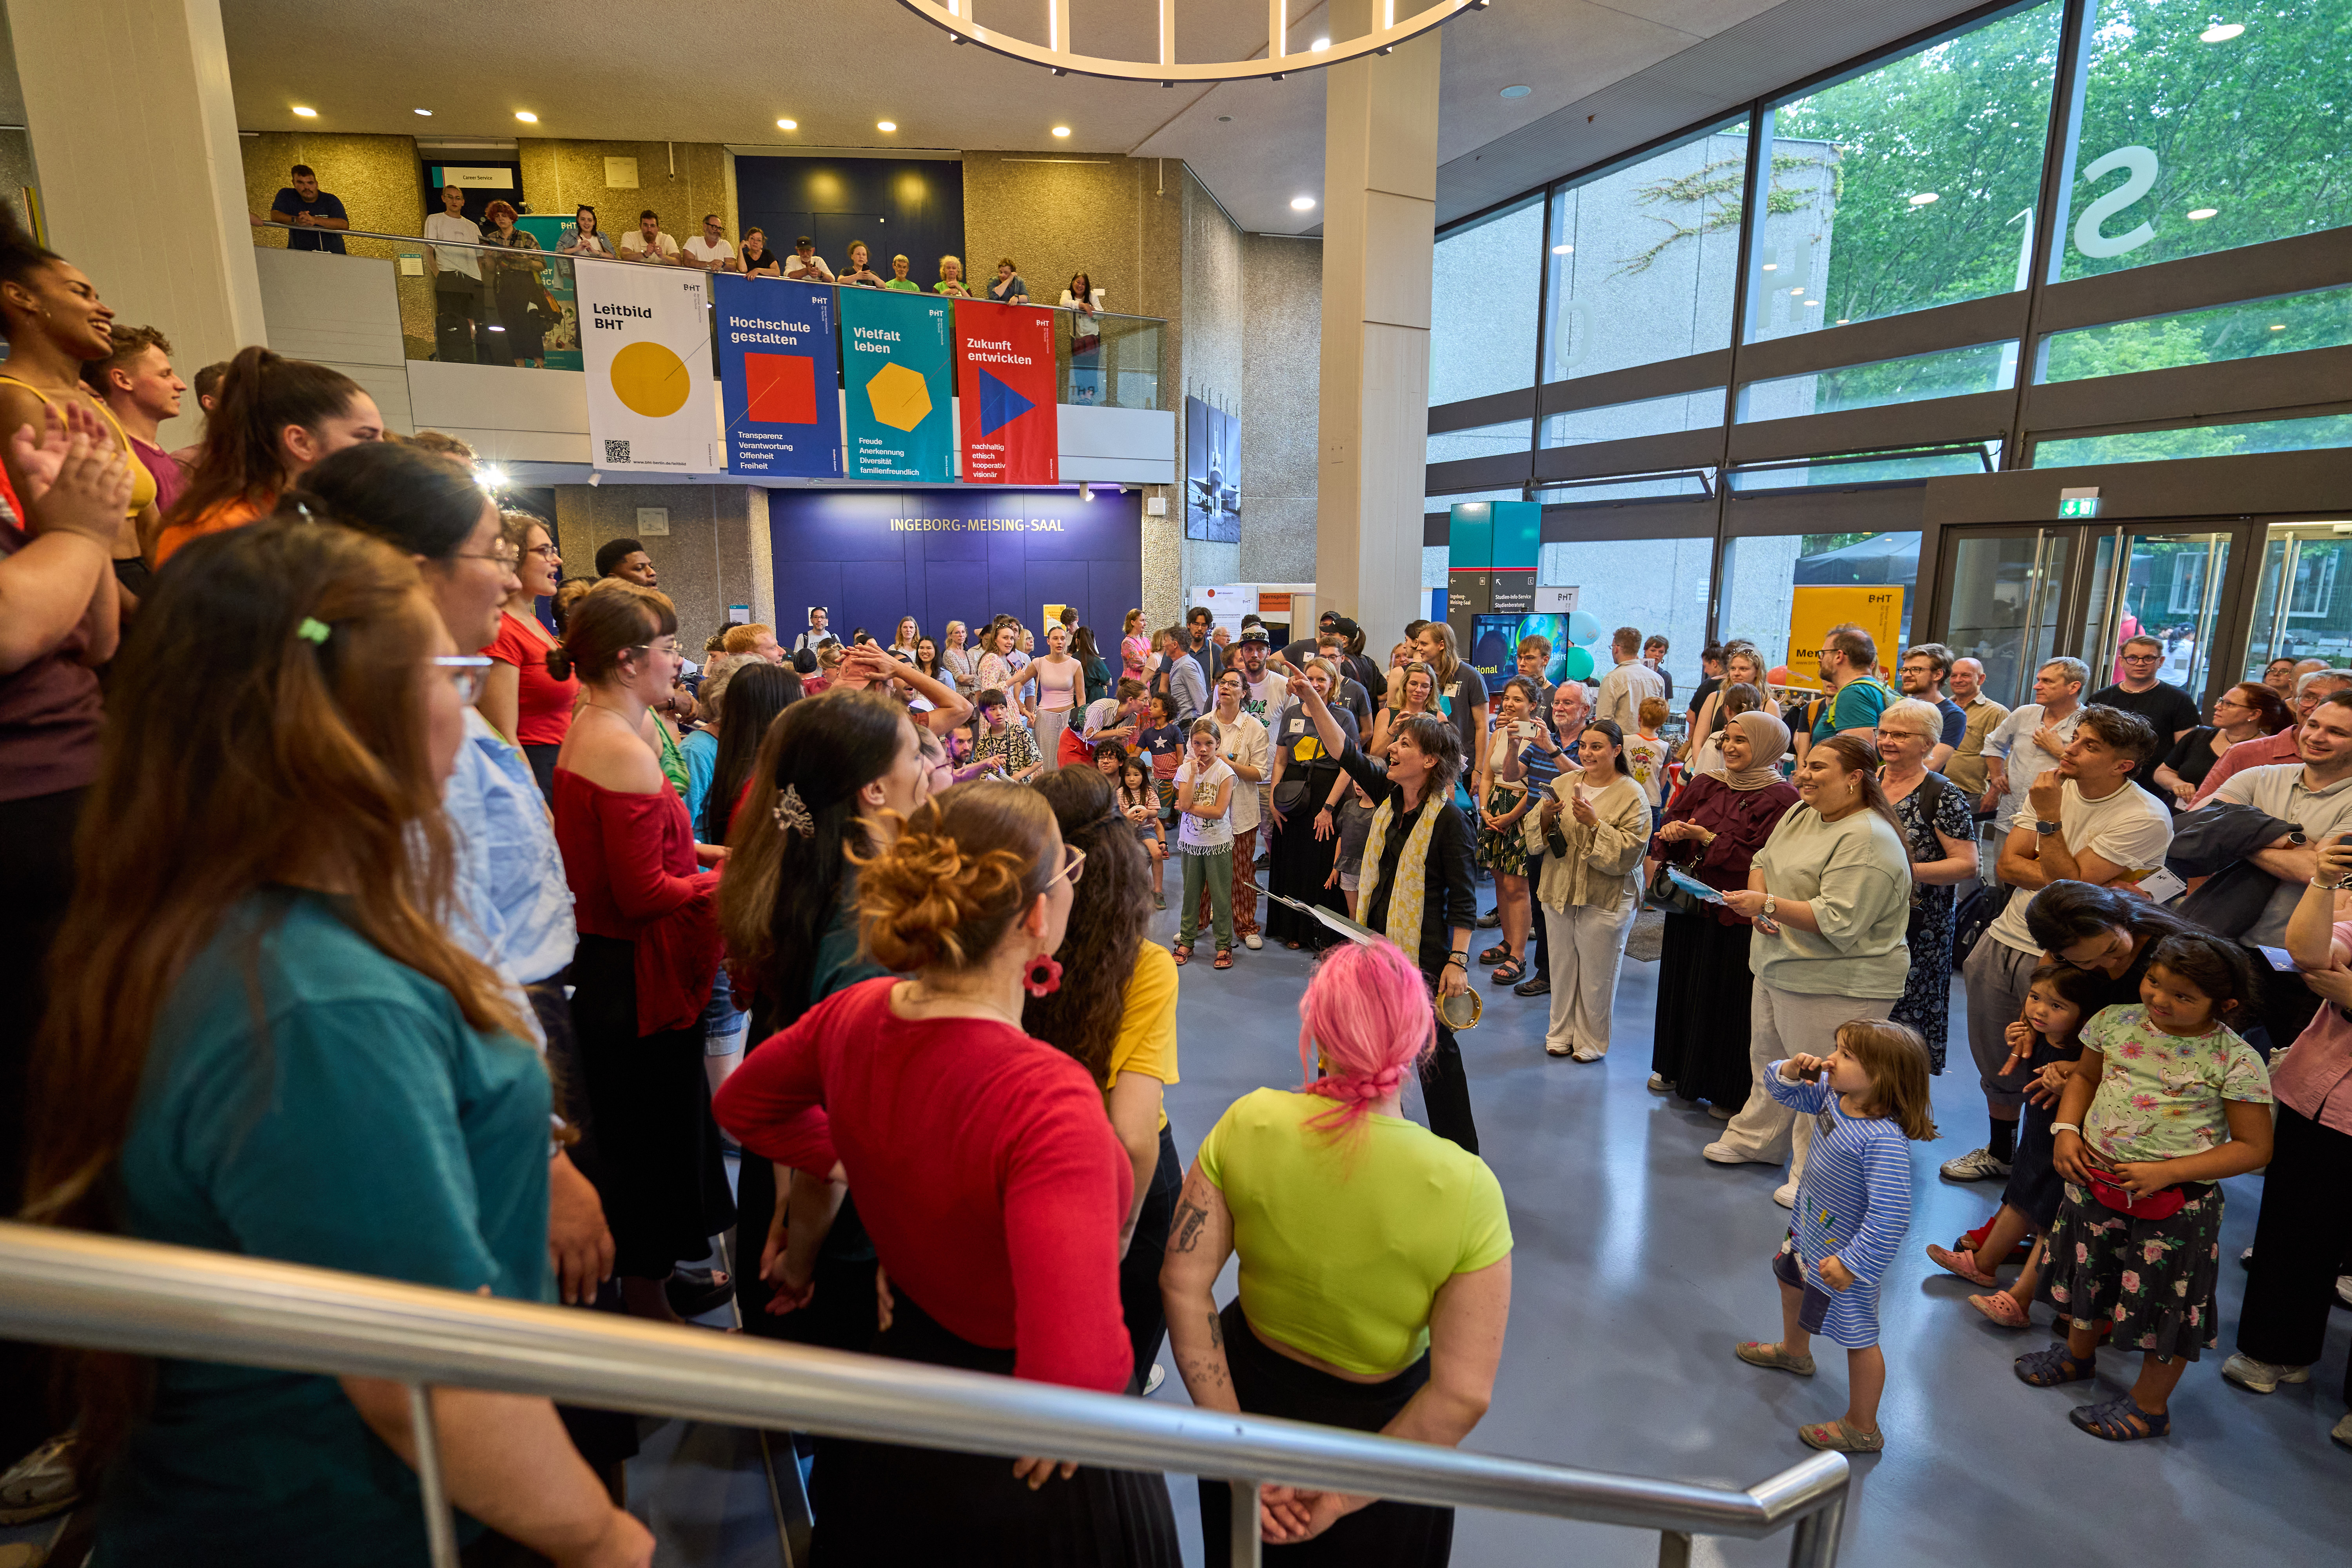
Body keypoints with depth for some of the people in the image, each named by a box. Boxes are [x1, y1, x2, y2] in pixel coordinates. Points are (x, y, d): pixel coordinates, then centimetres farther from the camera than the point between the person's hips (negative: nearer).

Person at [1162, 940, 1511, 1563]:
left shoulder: (1248, 1123, -22)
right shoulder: (1468, 1189, -26)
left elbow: (1182, 1284, -17)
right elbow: (1463, 1393, -24)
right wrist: (1347, 1494, -14)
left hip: (1251, 1396, 2)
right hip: (1378, 1427, -2)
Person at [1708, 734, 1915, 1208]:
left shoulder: (1867, 840, -22)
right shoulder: (1801, 814, 6)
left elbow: (1839, 922, -28)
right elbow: (1764, 861, 14)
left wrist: (1769, 905, -28)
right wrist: (1758, 897, -7)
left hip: (1838, 987, -10)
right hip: (1779, 969, 10)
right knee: (1769, 1060, 24)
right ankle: (1754, 1140, 43)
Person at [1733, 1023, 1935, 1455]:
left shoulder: (1883, 1141, -37)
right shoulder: (1832, 1093, -13)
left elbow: (1890, 1216, -35)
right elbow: (1782, 1092, 4)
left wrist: (1851, 1263, -28)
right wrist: (1791, 1071, -18)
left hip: (1844, 1252, -10)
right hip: (1809, 1229, 10)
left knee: (1858, 1337, 10)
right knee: (1791, 1278, 33)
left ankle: (1862, 1429, 31)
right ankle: (1794, 1352, 62)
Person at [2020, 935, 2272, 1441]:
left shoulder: (2235, 1062, -17)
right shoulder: (2116, 1022, -5)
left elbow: (2254, 1148, -13)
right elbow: (2085, 1076, 12)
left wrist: (2168, 1172, -22)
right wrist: (2066, 1129, -3)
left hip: (2176, 1203, -5)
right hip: (2095, 1179, 5)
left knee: (2164, 1302, 12)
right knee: (2090, 1272, 24)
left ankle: (2150, 1405, 33)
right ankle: (2079, 1354, 49)